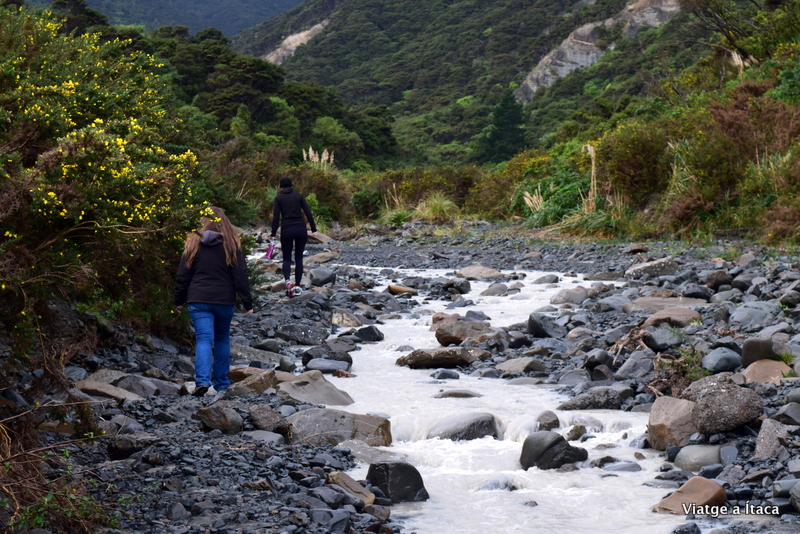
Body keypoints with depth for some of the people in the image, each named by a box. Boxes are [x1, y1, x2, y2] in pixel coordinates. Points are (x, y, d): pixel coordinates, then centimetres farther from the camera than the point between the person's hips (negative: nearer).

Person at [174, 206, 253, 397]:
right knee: (222, 339, 15)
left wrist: (179, 300, 14)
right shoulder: (232, 245, -1)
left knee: (203, 339, -5)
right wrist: (247, 303, 2)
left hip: (198, 300, -1)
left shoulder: (193, 244, 1)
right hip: (224, 300, 1)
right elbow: (240, 276, -2)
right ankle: (221, 382, 20)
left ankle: (203, 380, -23)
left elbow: (183, 275, 4)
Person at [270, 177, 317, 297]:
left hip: (286, 230, -1)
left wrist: (273, 233, -1)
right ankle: (297, 286, 5)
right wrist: (313, 228, 6)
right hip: (301, 229, 1)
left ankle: (287, 280, -18)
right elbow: (308, 213, 2)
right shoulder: (298, 196, 7)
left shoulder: (279, 198, 2)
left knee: (286, 258, 8)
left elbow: (276, 217, -3)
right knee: (299, 258, 10)